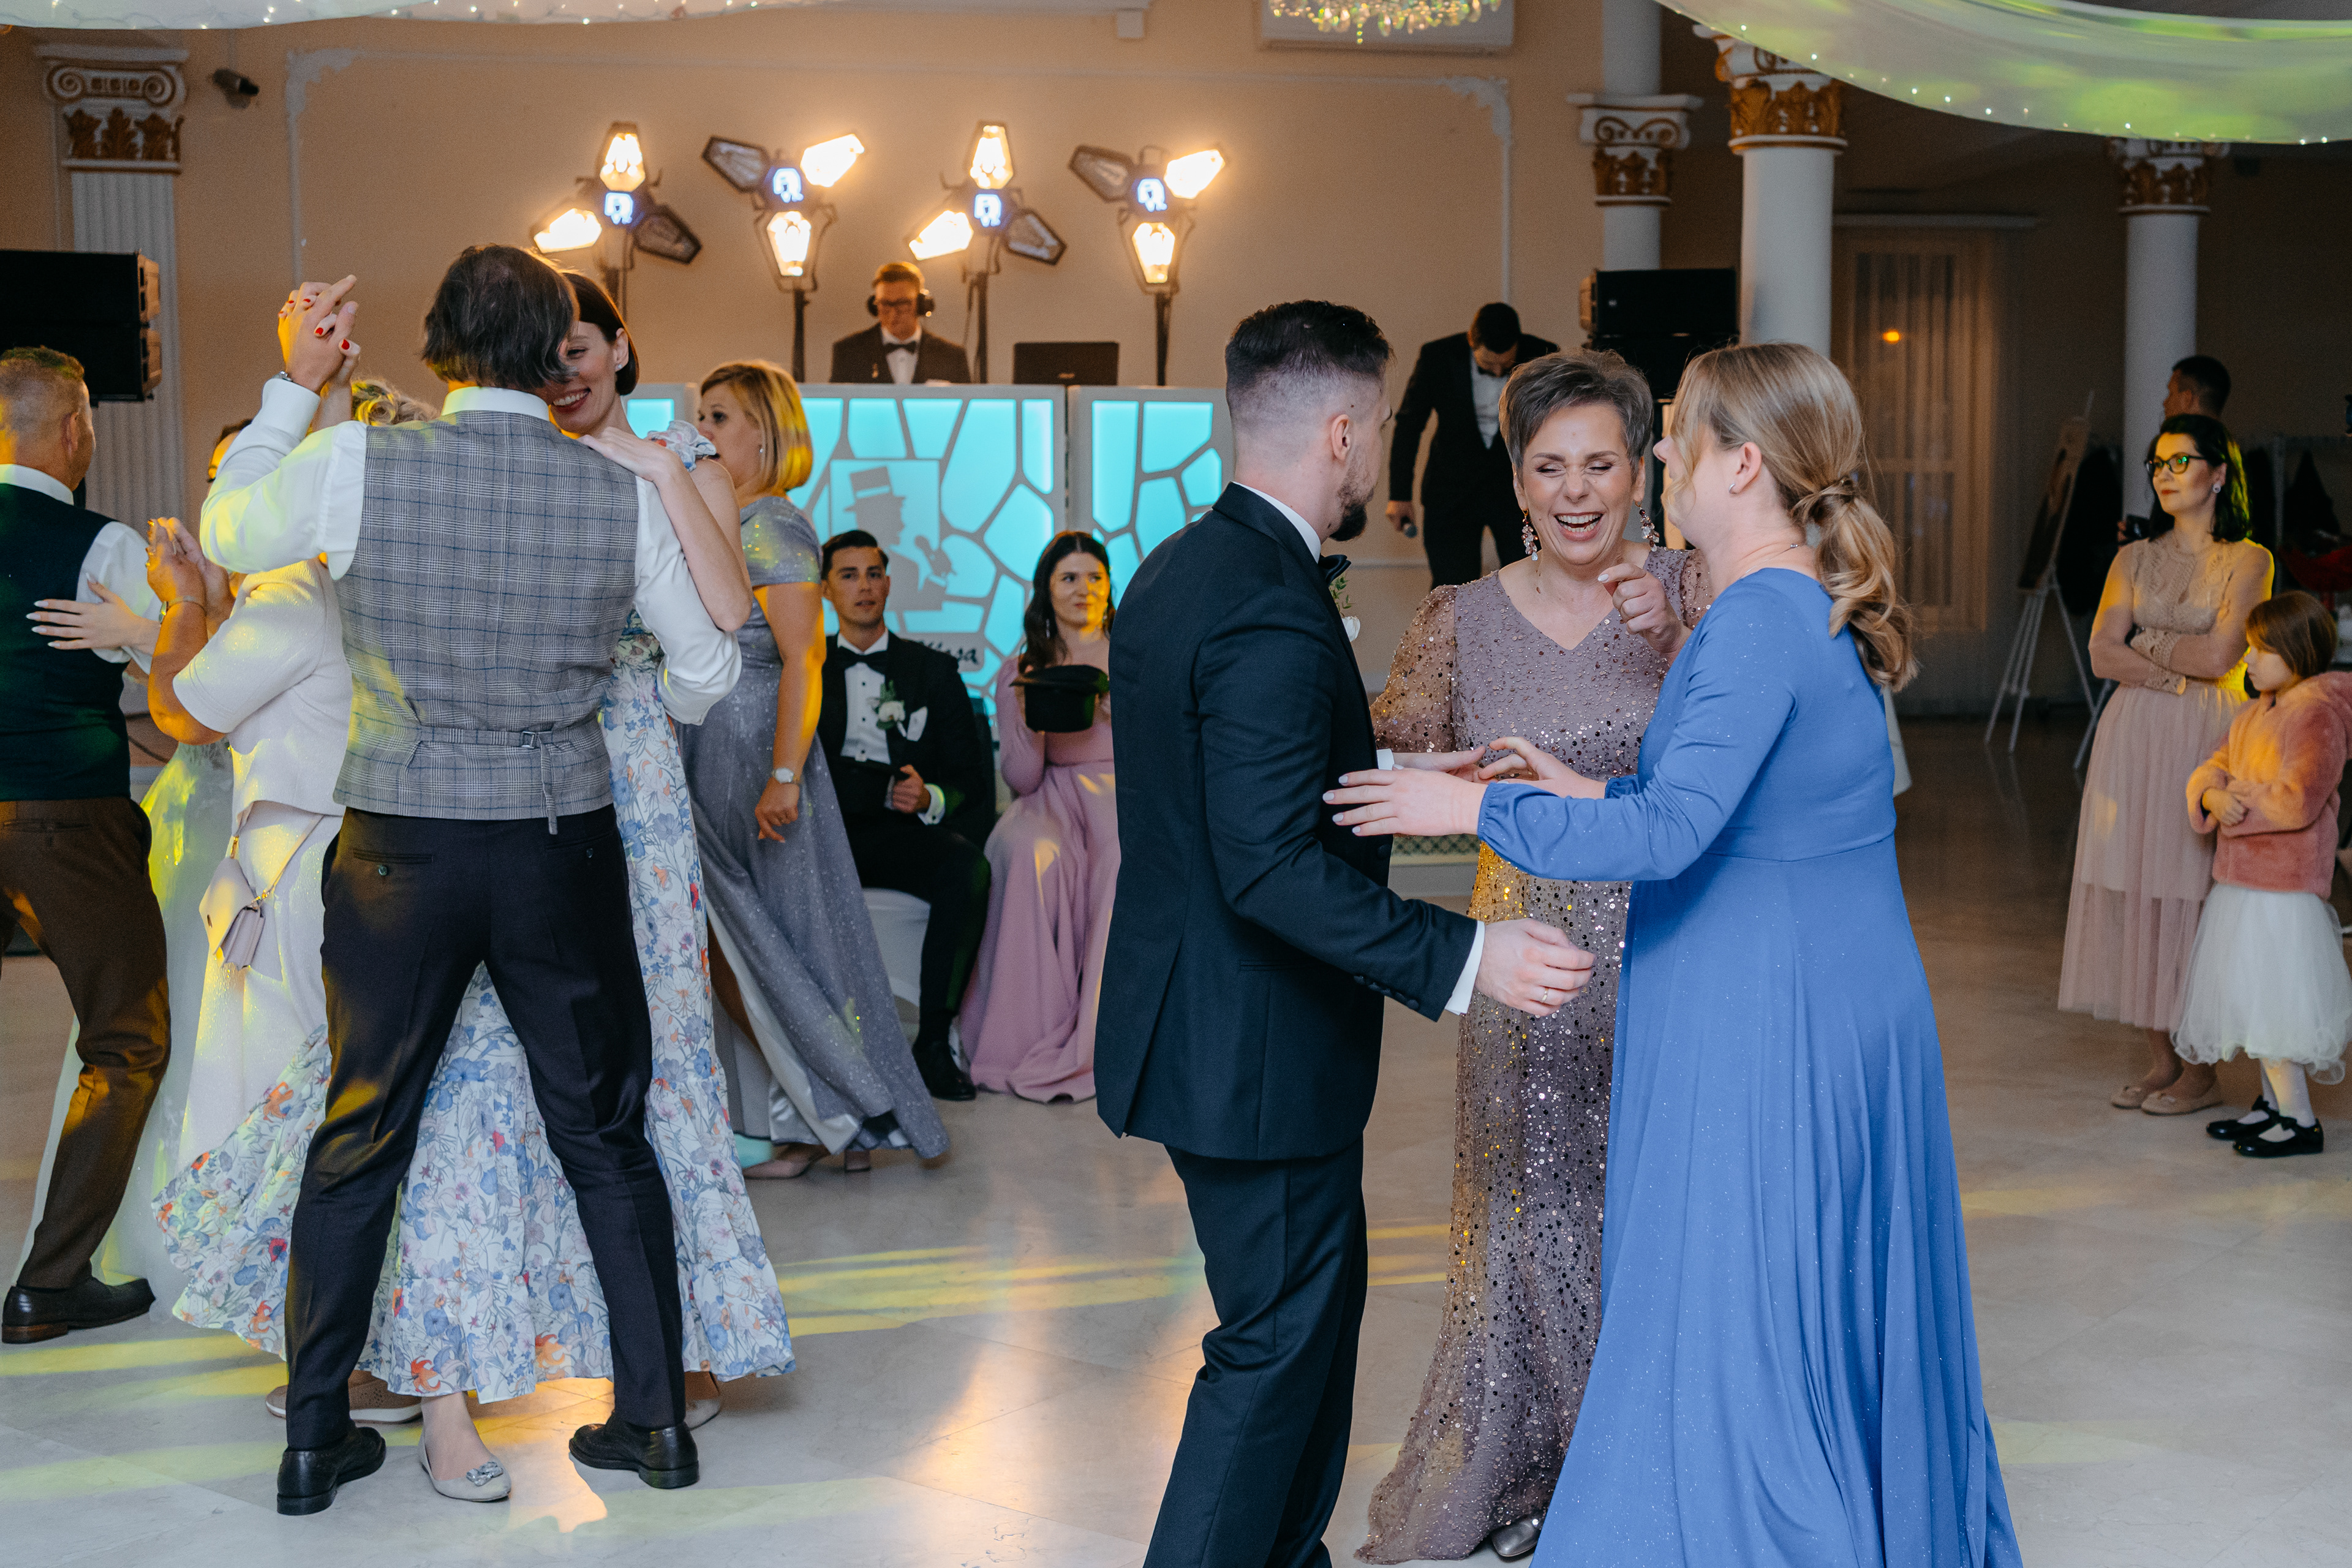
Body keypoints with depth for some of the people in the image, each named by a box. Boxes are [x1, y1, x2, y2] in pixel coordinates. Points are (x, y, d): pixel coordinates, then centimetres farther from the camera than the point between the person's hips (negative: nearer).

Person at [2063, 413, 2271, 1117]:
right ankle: (2160, 1059, 12)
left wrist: (2146, 641, -2)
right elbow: (2103, 655, 0)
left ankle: (2201, 1069, 4)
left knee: (2194, 891, -5)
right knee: (2137, 889, 3)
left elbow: (2218, 654, -13)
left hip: (2205, 740, -4)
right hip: (2133, 737, 4)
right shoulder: (2134, 559, 11)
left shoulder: (2247, 560, -1)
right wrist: (2177, 673, -10)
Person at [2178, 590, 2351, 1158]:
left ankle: (2300, 1121, 2)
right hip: (2241, 877, 9)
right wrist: (2214, 794, -12)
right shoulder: (2256, 713, 14)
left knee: (2270, 1003, -6)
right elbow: (2213, 770, 10)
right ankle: (2273, 1103, 28)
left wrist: (2237, 800, -14)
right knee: (2254, 998, 16)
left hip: (2282, 884, -9)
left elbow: (2297, 802, -23)